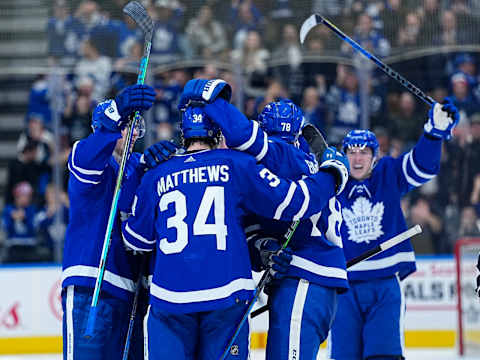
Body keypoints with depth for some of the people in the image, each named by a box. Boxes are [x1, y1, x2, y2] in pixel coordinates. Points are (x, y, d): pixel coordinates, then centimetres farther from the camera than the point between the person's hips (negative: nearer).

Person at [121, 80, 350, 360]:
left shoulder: (156, 177, 10)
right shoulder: (235, 165, 3)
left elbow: (135, 240, 20)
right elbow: (291, 201, 2)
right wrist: (332, 175, 19)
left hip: (169, 297, 1)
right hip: (225, 297, -1)